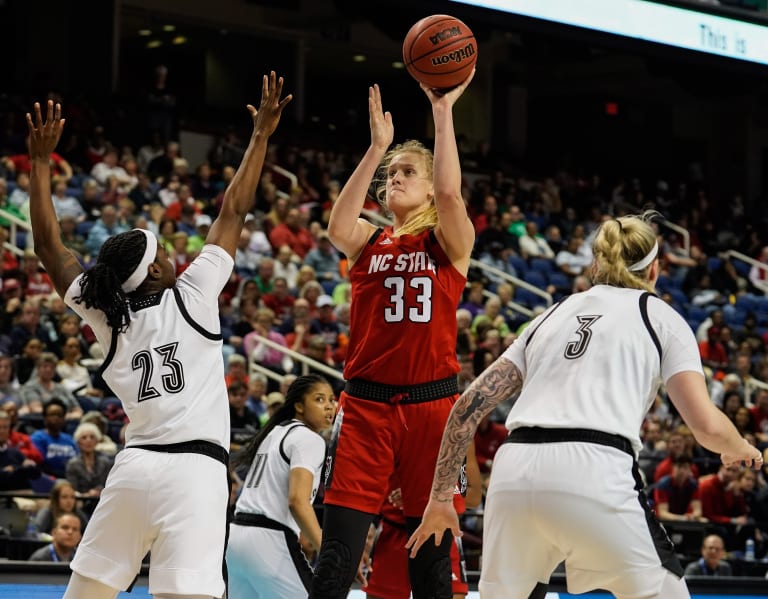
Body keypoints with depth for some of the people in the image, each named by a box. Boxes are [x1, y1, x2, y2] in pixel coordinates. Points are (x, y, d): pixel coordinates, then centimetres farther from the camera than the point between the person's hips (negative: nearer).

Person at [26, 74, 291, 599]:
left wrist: (41, 161, 19)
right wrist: (261, 136, 14)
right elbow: (234, 212, 6)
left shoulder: (106, 315, 10)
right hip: (195, 466, -4)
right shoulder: (193, 296, 1)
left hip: (135, 464, 5)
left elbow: (49, 246, 16)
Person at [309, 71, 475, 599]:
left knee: (432, 555, 5)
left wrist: (443, 112, -17)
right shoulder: (368, 241, 10)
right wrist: (377, 146, -15)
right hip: (367, 402, 1)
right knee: (337, 556, -7)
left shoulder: (450, 242, 4)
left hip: (431, 403, -1)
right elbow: (338, 226, -14)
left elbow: (450, 191, -18)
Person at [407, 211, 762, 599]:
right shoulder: (660, 316, 16)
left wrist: (441, 497, 24)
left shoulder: (553, 315, 27)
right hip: (595, 476, -4)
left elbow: (470, 405, 19)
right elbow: (706, 426, 5)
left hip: (513, 470, 4)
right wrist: (739, 450, 28)